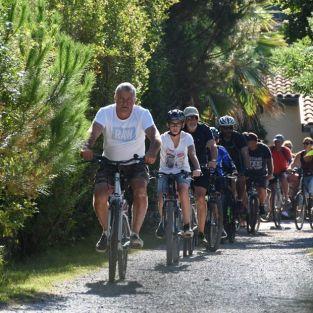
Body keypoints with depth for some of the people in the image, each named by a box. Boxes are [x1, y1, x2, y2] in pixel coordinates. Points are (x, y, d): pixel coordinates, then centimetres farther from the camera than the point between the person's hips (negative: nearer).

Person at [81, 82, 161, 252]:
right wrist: (87, 147, -54)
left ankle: (135, 233, -15)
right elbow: (94, 131, -31)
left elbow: (155, 135, -30)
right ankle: (106, 232, 7)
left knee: (140, 192, -28)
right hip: (109, 161, 1)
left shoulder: (142, 114, -15)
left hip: (135, 162, -1)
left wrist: (152, 151, -53)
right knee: (100, 197, -19)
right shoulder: (105, 113, -14)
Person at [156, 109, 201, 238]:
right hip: (165, 172, 1)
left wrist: (197, 168, -41)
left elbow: (192, 154, -22)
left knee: (183, 190, -31)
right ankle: (162, 221, 15)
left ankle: (187, 225, -25)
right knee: (161, 198, -18)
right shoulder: (163, 138, -13)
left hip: (182, 172, -1)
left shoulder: (187, 137, -10)